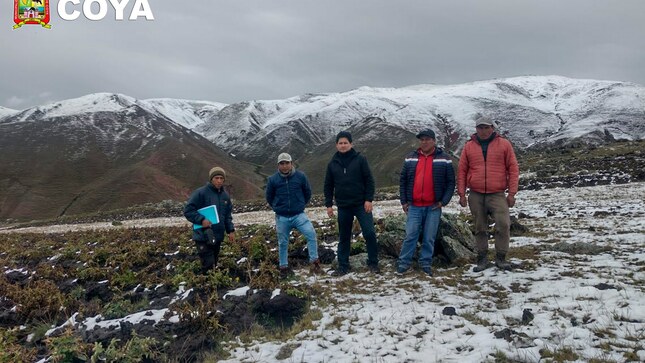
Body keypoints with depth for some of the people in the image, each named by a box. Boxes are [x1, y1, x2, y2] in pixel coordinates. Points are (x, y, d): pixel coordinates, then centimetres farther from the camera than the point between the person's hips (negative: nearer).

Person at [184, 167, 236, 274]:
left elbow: (228, 215, 17)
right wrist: (201, 220, -23)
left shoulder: (225, 195, 9)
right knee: (209, 266, -9)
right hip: (203, 237, -7)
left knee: (214, 264, 17)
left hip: (218, 237, 7)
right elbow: (188, 210, -12)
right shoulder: (200, 193, -12)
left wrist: (231, 230, 8)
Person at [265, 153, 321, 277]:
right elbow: (269, 197, 11)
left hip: (299, 215, -1)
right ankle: (283, 267, 27)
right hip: (281, 218, 1)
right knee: (283, 243, 10)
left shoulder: (301, 176, -6)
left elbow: (308, 193, 10)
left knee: (311, 234, -19)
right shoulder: (273, 179, -5)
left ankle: (314, 261, -8)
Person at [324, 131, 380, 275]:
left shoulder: (360, 159, -2)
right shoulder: (332, 163, 5)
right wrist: (329, 205, 6)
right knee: (343, 237, 9)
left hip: (361, 204, -2)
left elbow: (369, 180, -4)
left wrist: (369, 199, -10)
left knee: (370, 233, -5)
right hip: (343, 207, 3)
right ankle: (343, 266, 19)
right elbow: (328, 186, 10)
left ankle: (373, 263, 11)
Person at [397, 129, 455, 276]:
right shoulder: (410, 158, 7)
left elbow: (451, 182, 2)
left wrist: (443, 201, -7)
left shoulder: (444, 160, 1)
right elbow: (403, 180, 11)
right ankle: (404, 262, 12)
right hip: (414, 206, 1)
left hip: (433, 207, -1)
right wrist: (404, 201, 5)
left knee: (429, 237, 5)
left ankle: (426, 263, 18)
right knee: (410, 235, 1)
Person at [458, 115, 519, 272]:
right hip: (476, 195, 2)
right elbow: (462, 171, 8)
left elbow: (513, 169, 2)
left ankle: (501, 257, 4)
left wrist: (512, 193, -4)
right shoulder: (469, 146, 7)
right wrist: (462, 194, 3)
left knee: (503, 225, -12)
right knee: (480, 229, 7)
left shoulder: (504, 144, 3)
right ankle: (482, 259, 17)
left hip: (497, 194, -1)